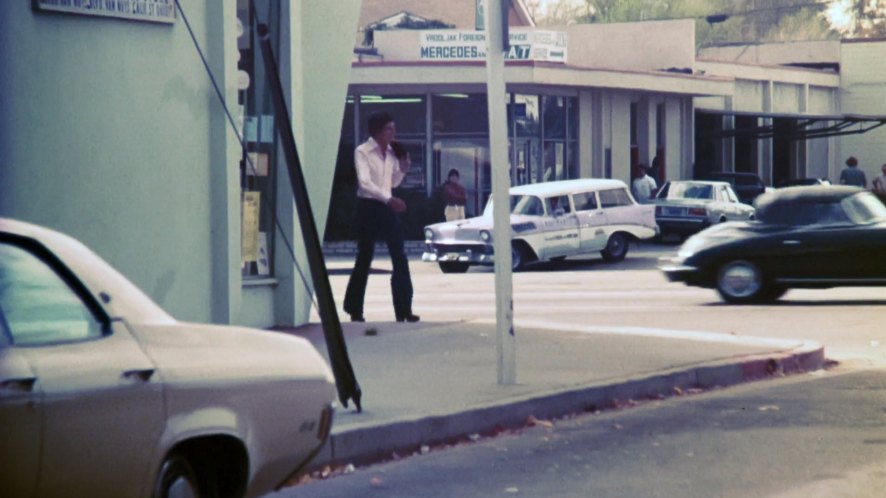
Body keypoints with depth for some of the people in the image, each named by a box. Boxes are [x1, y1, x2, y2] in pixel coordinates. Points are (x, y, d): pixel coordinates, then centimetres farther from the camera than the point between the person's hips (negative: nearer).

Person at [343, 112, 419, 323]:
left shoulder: (391, 153, 9)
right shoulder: (362, 152, -9)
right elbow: (365, 183, -20)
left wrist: (403, 168, -1)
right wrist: (389, 199, -28)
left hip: (387, 207, 5)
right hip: (368, 206, -5)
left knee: (400, 258, -3)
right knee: (364, 258, 1)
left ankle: (403, 309, -1)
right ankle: (354, 309, 14)